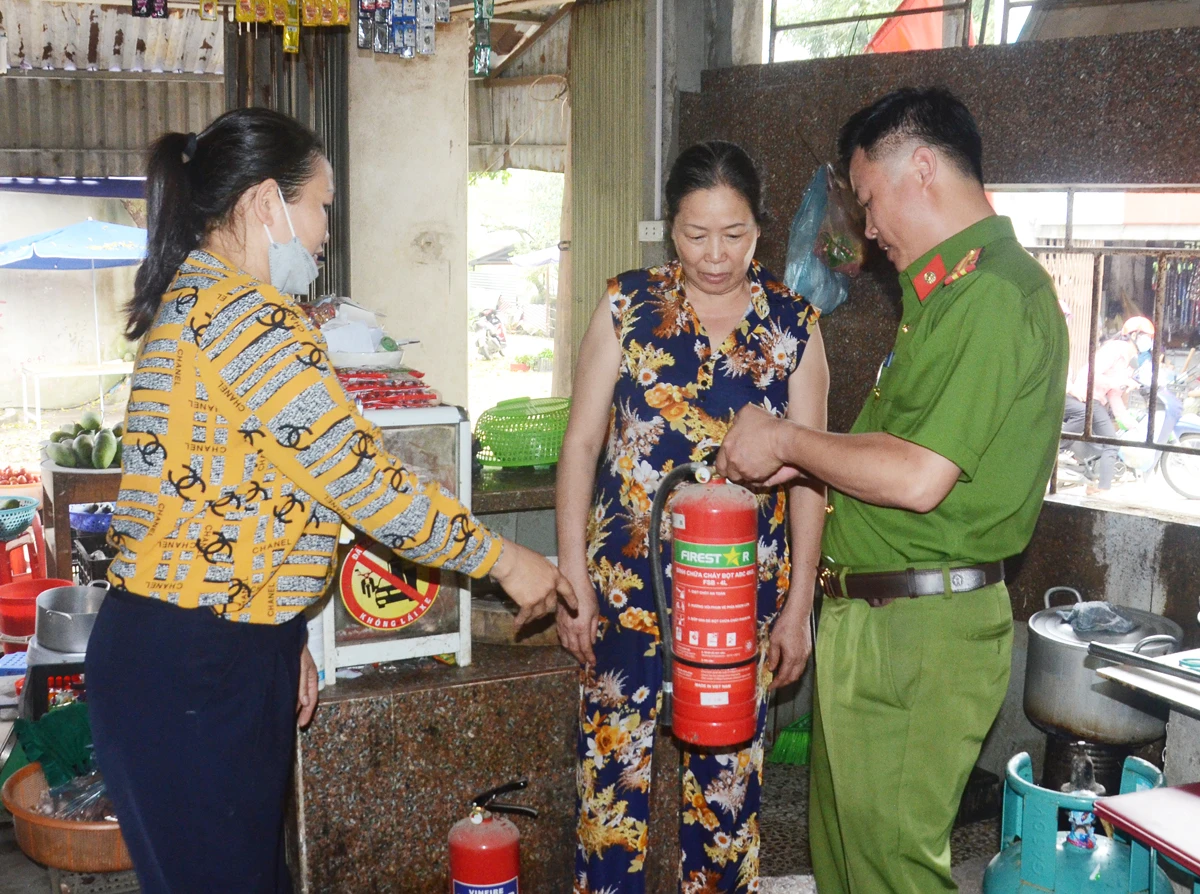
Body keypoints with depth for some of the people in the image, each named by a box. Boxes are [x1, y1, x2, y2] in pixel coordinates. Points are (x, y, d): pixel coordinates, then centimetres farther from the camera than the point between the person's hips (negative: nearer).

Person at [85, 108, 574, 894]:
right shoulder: (243, 311, -16)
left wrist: (281, 636, 18)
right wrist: (501, 558, -6)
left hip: (221, 651, 10)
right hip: (188, 671, -10)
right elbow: (356, 472, -17)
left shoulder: (195, 299, 17)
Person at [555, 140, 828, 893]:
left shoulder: (794, 326, -1)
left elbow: (809, 474, 2)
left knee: (728, 771, 12)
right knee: (615, 762, 5)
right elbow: (582, 444, -1)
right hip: (629, 578, 0)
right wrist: (574, 577, -5)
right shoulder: (629, 307, -2)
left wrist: (798, 604, 0)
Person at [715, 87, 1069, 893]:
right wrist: (791, 463, 7)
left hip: (919, 627, -10)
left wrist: (786, 440, -11)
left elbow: (918, 479, -24)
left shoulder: (994, 295, -18)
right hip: (872, 615, 10)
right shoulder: (952, 289, 15)